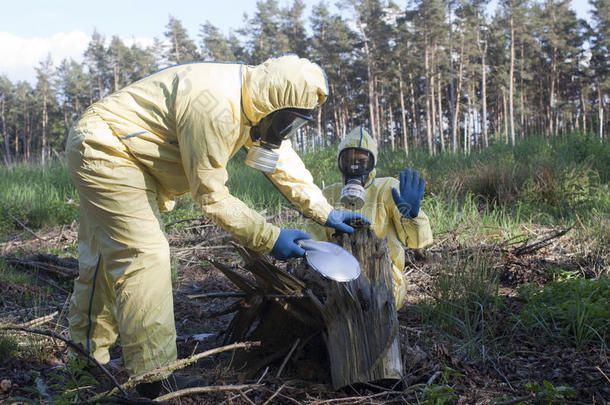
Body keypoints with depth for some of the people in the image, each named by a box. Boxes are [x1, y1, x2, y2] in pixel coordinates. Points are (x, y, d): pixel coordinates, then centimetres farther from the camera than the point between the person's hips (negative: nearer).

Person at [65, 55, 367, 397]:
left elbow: (283, 159, 9)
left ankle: (88, 358, 31)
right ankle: (156, 386, -10)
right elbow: (212, 197, -26)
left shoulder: (252, 98, -2)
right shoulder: (215, 106, -32)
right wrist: (269, 238, -21)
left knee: (110, 257, 16)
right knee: (146, 258, -15)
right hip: (104, 150, -10)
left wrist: (325, 212, 8)